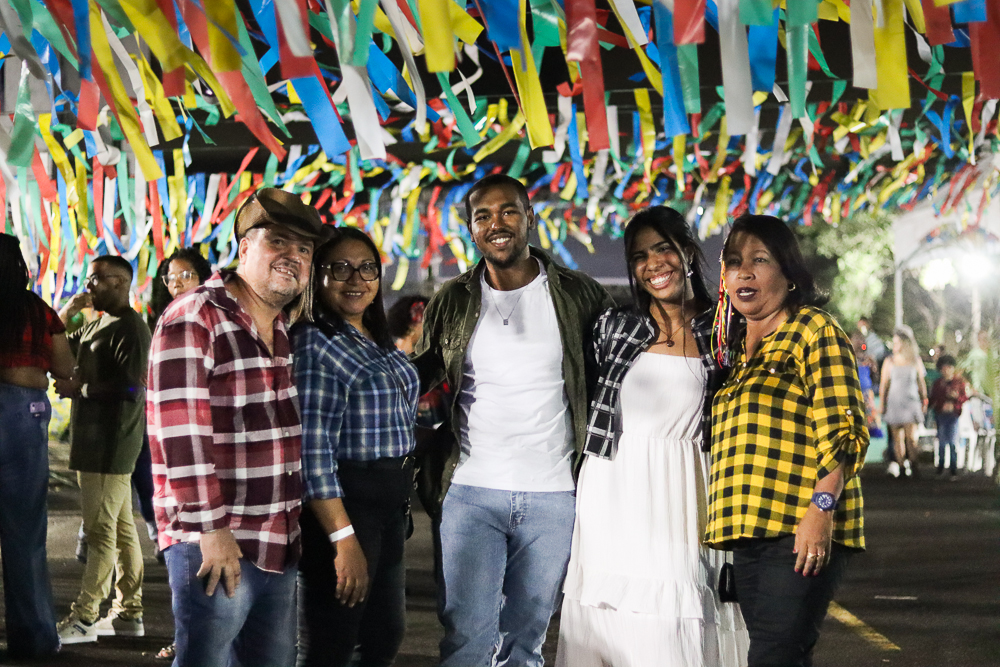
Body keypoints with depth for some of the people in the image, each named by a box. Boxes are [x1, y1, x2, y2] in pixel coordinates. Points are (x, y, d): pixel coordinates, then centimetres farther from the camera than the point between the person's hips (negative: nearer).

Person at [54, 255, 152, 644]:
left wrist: (79, 389, -15)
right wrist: (66, 313, 5)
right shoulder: (97, 326, 18)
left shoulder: (129, 329, -13)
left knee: (101, 531, -7)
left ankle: (84, 618, -6)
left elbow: (133, 388, -22)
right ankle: (129, 613, 17)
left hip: (110, 446, -10)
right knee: (121, 528, 12)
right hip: (95, 440, 10)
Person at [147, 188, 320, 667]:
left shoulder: (284, 331, 15)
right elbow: (179, 433, -18)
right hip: (215, 544, -8)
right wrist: (211, 528, -20)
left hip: (279, 544, 8)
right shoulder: (195, 318, -11)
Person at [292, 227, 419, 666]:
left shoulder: (381, 343, 14)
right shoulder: (313, 344, -14)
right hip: (341, 504, -9)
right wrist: (343, 538, -25)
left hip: (389, 506, 9)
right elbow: (312, 452, -21)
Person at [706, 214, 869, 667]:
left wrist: (821, 508, -21)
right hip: (750, 530, 8)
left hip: (801, 533, -8)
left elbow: (843, 430, -11)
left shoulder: (815, 330, -2)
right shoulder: (738, 348, 22)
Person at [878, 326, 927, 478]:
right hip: (894, 402, 1)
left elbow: (921, 382, 13)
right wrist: (882, 404, 0)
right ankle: (902, 467, 5)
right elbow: (884, 384, 6)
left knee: (911, 437, -9)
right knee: (897, 438, -1)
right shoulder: (889, 361, 5)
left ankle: (913, 466, 0)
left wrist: (924, 401, 12)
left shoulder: (915, 360, 6)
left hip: (911, 402, -1)